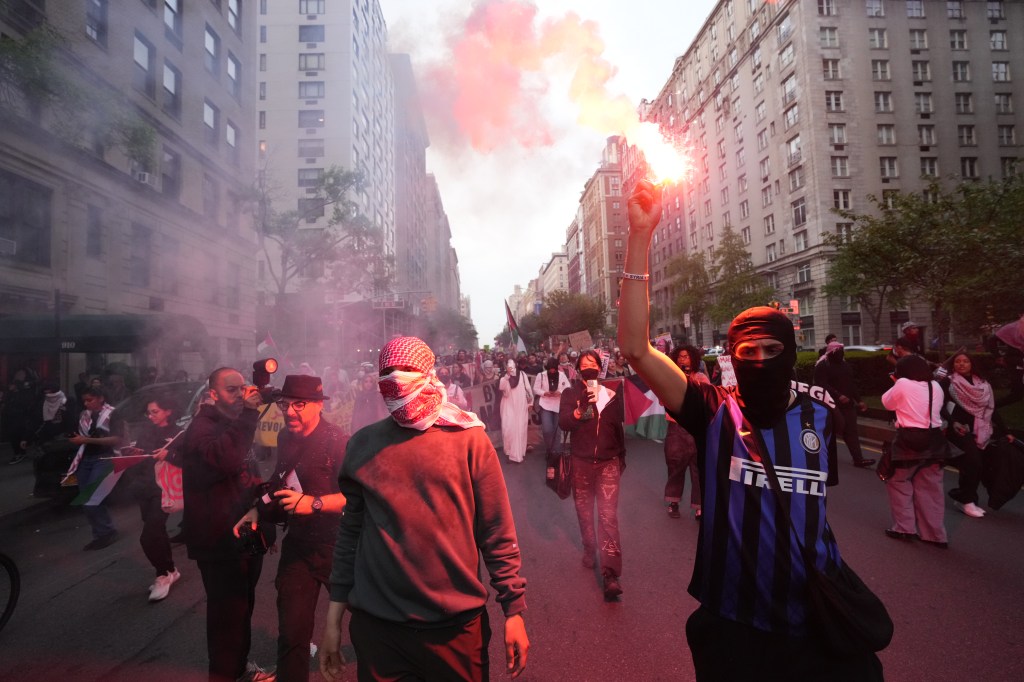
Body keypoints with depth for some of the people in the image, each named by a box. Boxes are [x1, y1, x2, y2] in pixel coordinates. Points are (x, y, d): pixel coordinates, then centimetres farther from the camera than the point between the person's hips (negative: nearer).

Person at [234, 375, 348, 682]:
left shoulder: (337, 441, -20)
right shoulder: (286, 438, 4)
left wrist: (314, 503, -32)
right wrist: (258, 510, 10)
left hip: (336, 544, -5)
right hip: (298, 544, 6)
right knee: (291, 630, 10)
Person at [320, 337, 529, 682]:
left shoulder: (468, 439, -8)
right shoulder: (362, 445, -1)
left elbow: (497, 533, -6)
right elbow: (351, 531, 5)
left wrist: (513, 608, -7)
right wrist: (334, 618, 6)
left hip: (455, 624, -1)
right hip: (375, 624, 2)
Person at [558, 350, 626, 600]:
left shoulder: (611, 392, 3)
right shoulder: (570, 393, 0)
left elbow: (620, 424, 11)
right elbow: (563, 422, -15)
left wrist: (621, 457, 14)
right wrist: (579, 412, -34)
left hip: (608, 461, -1)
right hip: (581, 462, 1)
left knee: (608, 515, -9)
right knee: (584, 511, 15)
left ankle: (611, 574, -8)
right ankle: (589, 549, 39)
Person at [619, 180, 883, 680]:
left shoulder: (820, 417, -2)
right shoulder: (713, 411, -14)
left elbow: (818, 502, 13)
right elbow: (635, 348, -27)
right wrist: (640, 236, -30)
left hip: (815, 623, 3)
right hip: (732, 626, -3)